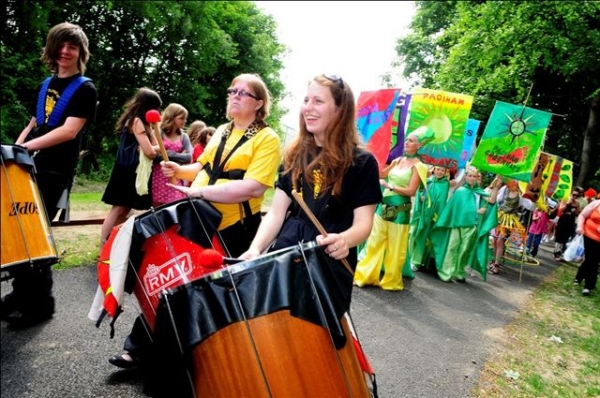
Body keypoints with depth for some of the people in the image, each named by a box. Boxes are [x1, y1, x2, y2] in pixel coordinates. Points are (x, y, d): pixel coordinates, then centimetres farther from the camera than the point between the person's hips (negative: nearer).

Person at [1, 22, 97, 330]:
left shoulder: (85, 88, -4)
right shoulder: (47, 84, 17)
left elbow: (70, 130, -17)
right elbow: (33, 125, 21)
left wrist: (29, 145, -25)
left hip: (55, 172, -7)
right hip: (29, 165, 7)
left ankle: (40, 304, 7)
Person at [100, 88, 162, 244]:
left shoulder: (142, 122, 14)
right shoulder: (137, 121, -15)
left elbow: (155, 146, 9)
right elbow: (150, 152, -23)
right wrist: (155, 148, -4)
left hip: (131, 171, 9)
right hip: (128, 171, -9)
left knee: (124, 210, 8)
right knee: (119, 210, -6)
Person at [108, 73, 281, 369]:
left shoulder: (267, 139, -12)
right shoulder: (221, 131, 12)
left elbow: (254, 187, -25)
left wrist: (201, 191, -27)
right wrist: (179, 171, 2)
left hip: (234, 230, -6)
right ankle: (140, 348, 26)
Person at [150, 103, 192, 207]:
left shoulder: (184, 137, 10)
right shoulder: (158, 133, -1)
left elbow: (188, 157, -3)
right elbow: (154, 154, -12)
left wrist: (169, 154, -11)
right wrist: (178, 157, -9)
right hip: (158, 177, -3)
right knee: (156, 208, 3)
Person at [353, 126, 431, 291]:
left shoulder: (418, 166, -7)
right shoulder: (397, 161, 10)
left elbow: (411, 191, -14)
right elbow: (380, 174, 20)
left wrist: (389, 186, -15)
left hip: (399, 210, -5)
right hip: (383, 206, 5)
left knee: (395, 248, 6)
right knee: (374, 243, 7)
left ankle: (391, 281, 21)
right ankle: (365, 276, 17)